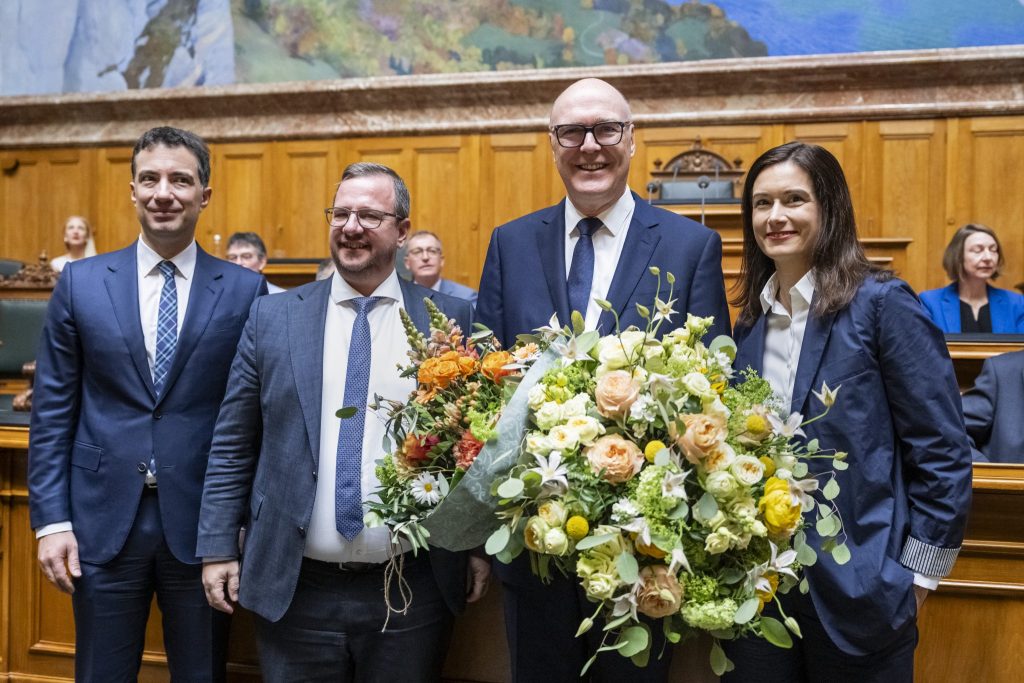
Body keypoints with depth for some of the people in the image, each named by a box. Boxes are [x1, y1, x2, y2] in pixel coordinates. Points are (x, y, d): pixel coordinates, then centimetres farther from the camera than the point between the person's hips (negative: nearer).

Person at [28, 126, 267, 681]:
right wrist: (51, 520, -2)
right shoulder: (80, 282, 2)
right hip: (103, 520, 1)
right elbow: (53, 411, 3)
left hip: (203, 522, -1)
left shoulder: (245, 290, -1)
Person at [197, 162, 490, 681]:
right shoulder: (272, 317, 3)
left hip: (413, 590, 0)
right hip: (295, 589, 1)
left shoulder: (451, 319, 0)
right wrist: (219, 546, 2)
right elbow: (233, 443, 5)